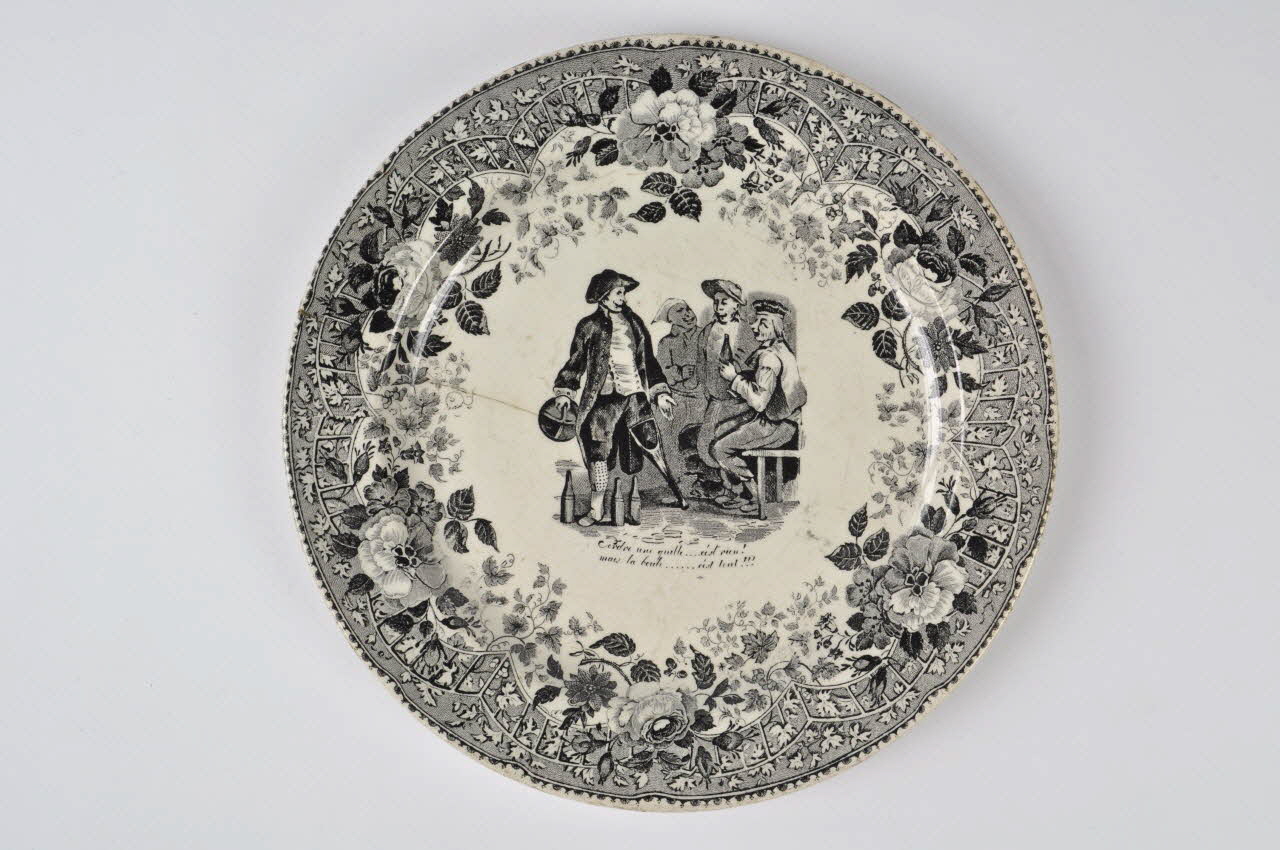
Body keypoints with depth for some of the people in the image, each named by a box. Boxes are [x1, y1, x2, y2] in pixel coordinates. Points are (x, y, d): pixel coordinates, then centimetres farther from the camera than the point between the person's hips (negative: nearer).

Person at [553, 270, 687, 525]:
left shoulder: (634, 323, 12)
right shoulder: (588, 327, 4)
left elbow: (648, 360, 16)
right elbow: (575, 362, 8)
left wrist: (660, 392, 12)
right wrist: (564, 392, -1)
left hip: (635, 396, 2)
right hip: (603, 398, -2)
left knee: (651, 444, -4)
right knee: (598, 451, -4)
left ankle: (676, 491, 14)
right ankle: (597, 509, 5)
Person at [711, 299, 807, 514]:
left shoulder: (770, 356, -23)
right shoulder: (779, 349, 9)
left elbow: (759, 401, -27)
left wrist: (734, 378, -17)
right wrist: (737, 377, 7)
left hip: (776, 425, -10)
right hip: (779, 417, 10)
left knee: (719, 449, -7)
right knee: (721, 431, 20)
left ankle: (758, 495, 2)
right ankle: (733, 492, 24)